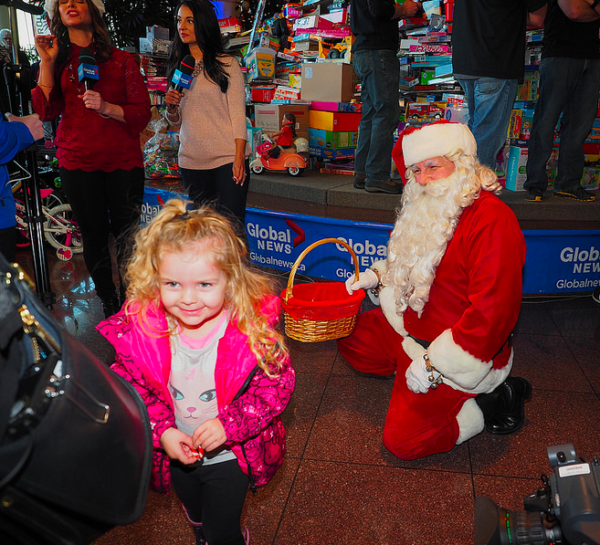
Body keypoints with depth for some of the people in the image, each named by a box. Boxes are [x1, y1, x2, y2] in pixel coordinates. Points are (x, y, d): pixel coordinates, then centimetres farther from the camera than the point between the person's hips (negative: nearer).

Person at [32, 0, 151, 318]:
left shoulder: (121, 60, 7)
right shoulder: (57, 60, 13)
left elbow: (142, 112, 0)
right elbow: (47, 111, 0)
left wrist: (107, 107, -17)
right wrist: (46, 61, -3)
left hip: (123, 160, -1)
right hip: (77, 163, 2)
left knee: (126, 236, -1)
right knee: (94, 236, 7)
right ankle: (109, 305, 22)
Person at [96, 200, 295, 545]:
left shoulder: (253, 327, -30)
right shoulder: (138, 328, -24)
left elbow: (278, 385, -21)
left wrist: (229, 424, -29)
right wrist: (161, 432, -22)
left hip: (230, 455, -3)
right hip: (176, 453, 4)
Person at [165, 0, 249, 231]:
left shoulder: (227, 64, 2)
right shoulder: (179, 67, 15)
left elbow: (238, 114, -4)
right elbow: (176, 121, 18)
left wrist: (240, 157, -14)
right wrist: (171, 107, -5)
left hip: (226, 160, -4)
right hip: (191, 162, 5)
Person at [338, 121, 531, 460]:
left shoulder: (493, 220, -26)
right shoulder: (431, 208, 5)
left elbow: (493, 312, -31)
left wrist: (434, 363, -27)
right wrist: (378, 275, 6)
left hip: (457, 355, -9)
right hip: (411, 327, 9)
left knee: (403, 441, -12)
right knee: (350, 337, 13)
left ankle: (492, 402, 4)